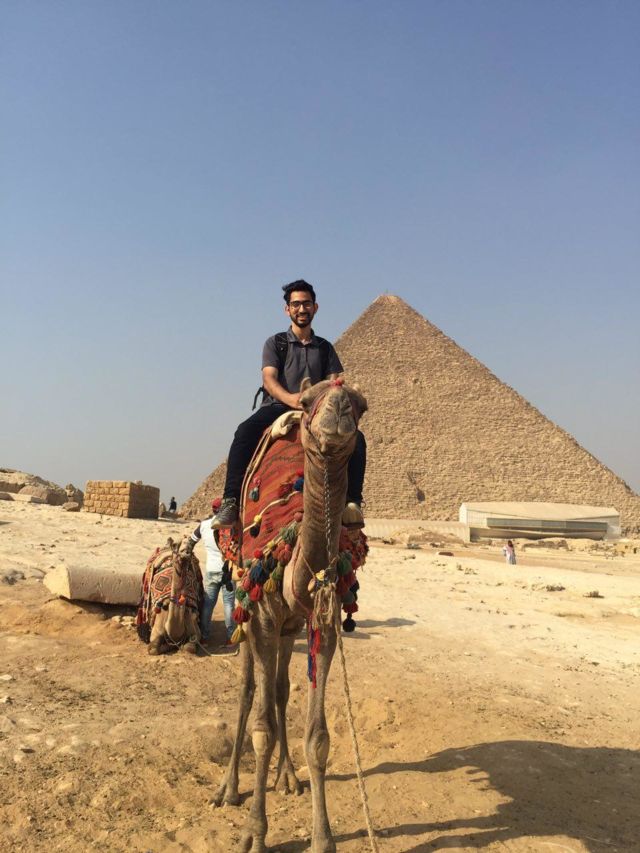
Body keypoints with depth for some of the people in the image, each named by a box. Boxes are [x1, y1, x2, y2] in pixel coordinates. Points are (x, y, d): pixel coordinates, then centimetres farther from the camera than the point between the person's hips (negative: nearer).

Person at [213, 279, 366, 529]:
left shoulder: (325, 348, 21)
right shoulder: (275, 343, 13)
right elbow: (269, 379, -4)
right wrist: (290, 398, -26)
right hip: (277, 406, -2)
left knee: (355, 438, -24)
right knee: (245, 431, -34)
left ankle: (352, 502, -25)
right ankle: (230, 501, -33)